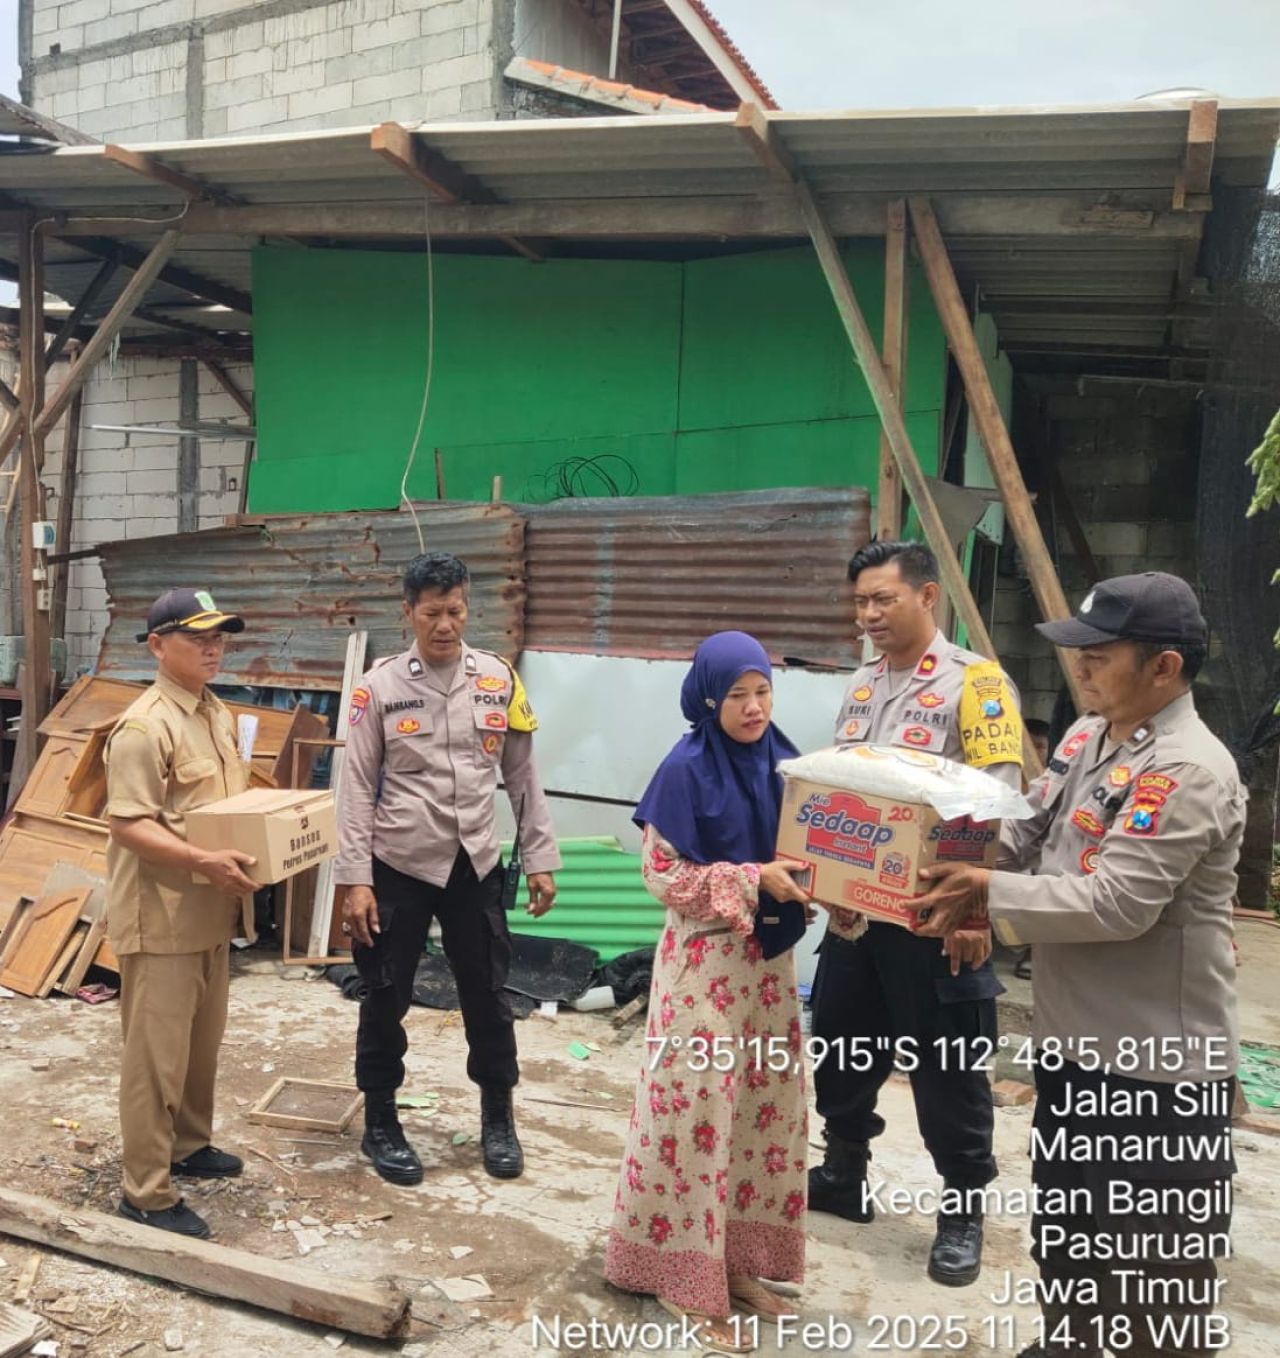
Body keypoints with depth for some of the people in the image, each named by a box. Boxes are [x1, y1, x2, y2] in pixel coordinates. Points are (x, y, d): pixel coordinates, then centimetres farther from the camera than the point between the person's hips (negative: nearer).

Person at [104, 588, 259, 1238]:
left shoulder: (218, 715, 10)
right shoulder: (144, 726, -19)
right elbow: (127, 824, -23)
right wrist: (205, 861, -31)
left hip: (209, 910, 9)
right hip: (160, 914, -9)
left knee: (202, 1042, 21)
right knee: (157, 1052, 1)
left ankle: (188, 1145, 39)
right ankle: (145, 1192, 13)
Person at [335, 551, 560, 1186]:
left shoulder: (499, 679, 0)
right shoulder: (380, 686, -7)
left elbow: (522, 776, 6)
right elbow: (357, 787, -5)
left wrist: (540, 859, 4)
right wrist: (356, 880, -10)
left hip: (475, 865, 2)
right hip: (398, 867, -2)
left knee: (488, 995, 12)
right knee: (386, 1000, 9)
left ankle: (498, 1118, 32)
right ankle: (380, 1124, 30)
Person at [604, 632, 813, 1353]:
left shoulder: (781, 759, 4)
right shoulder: (688, 769, -13)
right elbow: (665, 873, -14)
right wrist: (754, 880, -22)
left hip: (770, 954, 7)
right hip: (706, 956, -6)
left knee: (766, 1104, 12)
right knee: (697, 1109, 1)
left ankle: (738, 1258, 29)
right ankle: (684, 1275, 17)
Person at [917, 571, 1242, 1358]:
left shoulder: (1189, 772, -23)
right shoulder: (1086, 738, 5)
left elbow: (1113, 904, -29)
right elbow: (1027, 836, 7)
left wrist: (989, 891, -22)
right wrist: (956, 871, -10)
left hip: (1158, 1060, -9)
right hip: (1074, 1035, 9)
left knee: (1156, 1255, 10)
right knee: (1064, 1221, 27)